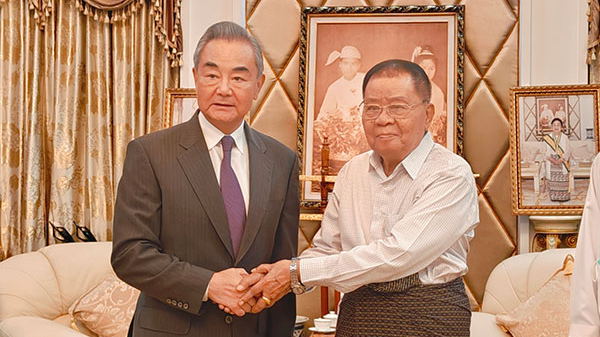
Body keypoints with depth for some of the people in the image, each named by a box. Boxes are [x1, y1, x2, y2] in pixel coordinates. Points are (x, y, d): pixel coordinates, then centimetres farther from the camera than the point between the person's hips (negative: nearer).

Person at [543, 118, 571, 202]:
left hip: (562, 164, -1)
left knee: (563, 181, -2)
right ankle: (554, 197, 8)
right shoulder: (547, 138, 5)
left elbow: (568, 151, -2)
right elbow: (545, 151, 1)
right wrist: (552, 159, -13)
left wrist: (560, 160, -15)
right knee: (552, 181, 0)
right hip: (551, 164, 1)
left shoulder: (565, 138, 3)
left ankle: (564, 196, 6)